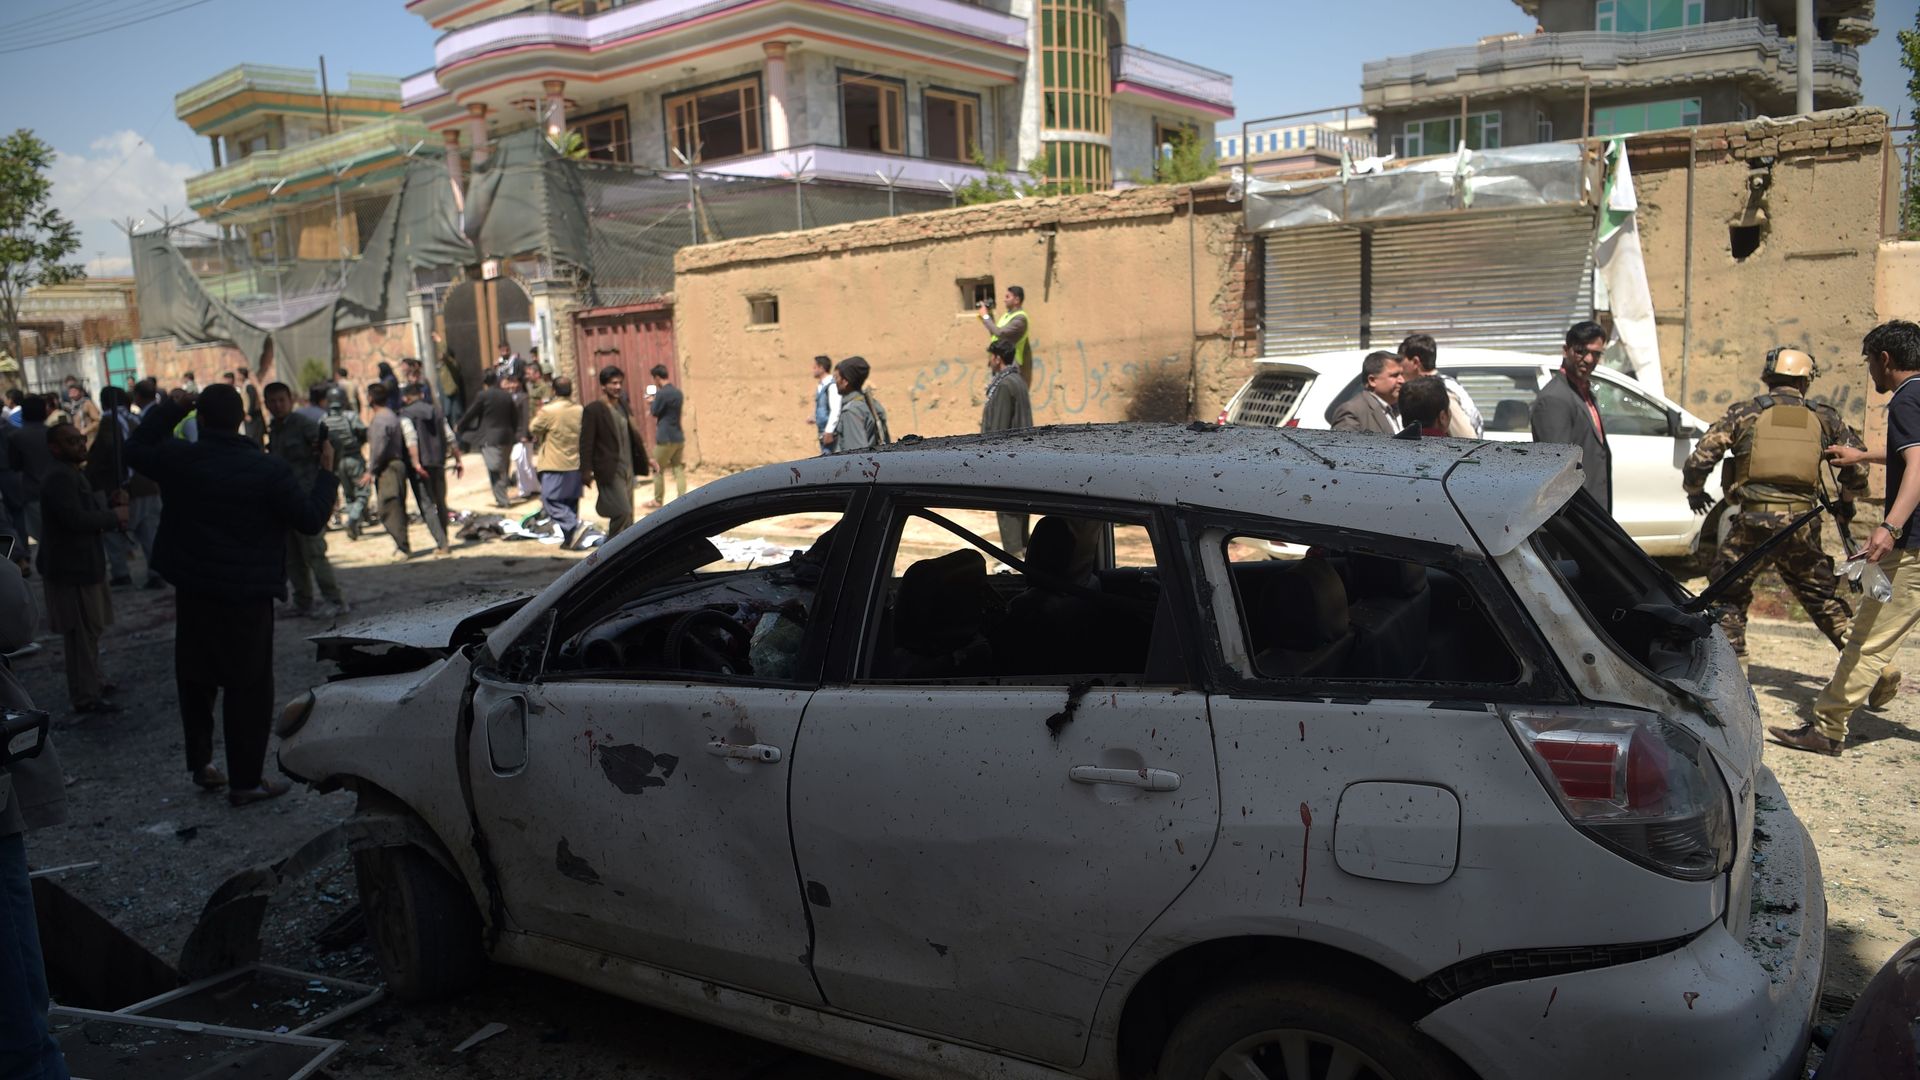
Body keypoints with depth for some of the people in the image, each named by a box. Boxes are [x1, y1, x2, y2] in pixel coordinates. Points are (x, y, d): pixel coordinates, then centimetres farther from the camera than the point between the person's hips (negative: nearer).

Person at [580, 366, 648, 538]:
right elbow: (586, 443, -11)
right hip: (610, 471, -7)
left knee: (628, 515, 11)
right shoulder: (593, 410, -9)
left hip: (627, 469, 7)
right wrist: (586, 471, -15)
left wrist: (644, 459, 15)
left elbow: (634, 436, 18)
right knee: (622, 512, -16)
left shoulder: (624, 407, 12)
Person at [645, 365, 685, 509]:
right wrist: (655, 402, 20)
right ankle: (682, 499, 0)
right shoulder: (678, 392, 9)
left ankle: (658, 501, 15)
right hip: (678, 436, 7)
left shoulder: (661, 393, -16)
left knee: (658, 469, 7)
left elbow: (655, 412, -5)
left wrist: (651, 402, 11)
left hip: (665, 438, -7)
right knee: (679, 469, 6)